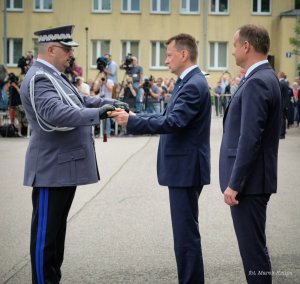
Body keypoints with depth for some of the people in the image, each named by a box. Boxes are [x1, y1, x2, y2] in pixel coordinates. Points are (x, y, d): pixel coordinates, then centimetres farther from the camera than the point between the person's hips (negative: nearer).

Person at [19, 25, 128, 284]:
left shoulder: (54, 76, 14)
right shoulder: (39, 79, -19)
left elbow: (77, 100, 23)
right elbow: (56, 113, -34)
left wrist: (107, 102, 9)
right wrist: (97, 114, -37)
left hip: (64, 166, 11)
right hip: (52, 169, -11)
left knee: (57, 229, 16)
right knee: (45, 233, -3)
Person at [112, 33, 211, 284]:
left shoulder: (194, 85, -17)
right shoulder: (188, 82, 15)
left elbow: (173, 122, -26)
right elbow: (169, 117, 18)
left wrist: (131, 121, -23)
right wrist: (136, 116, 8)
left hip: (186, 169, -11)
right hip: (182, 168, 11)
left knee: (186, 233, -6)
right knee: (185, 231, 16)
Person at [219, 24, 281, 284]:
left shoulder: (257, 82, -18)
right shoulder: (265, 77, 13)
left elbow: (250, 139, -23)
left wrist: (234, 184, -20)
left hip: (249, 181, -10)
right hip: (251, 179, 10)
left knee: (253, 246, -4)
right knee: (253, 245, 17)